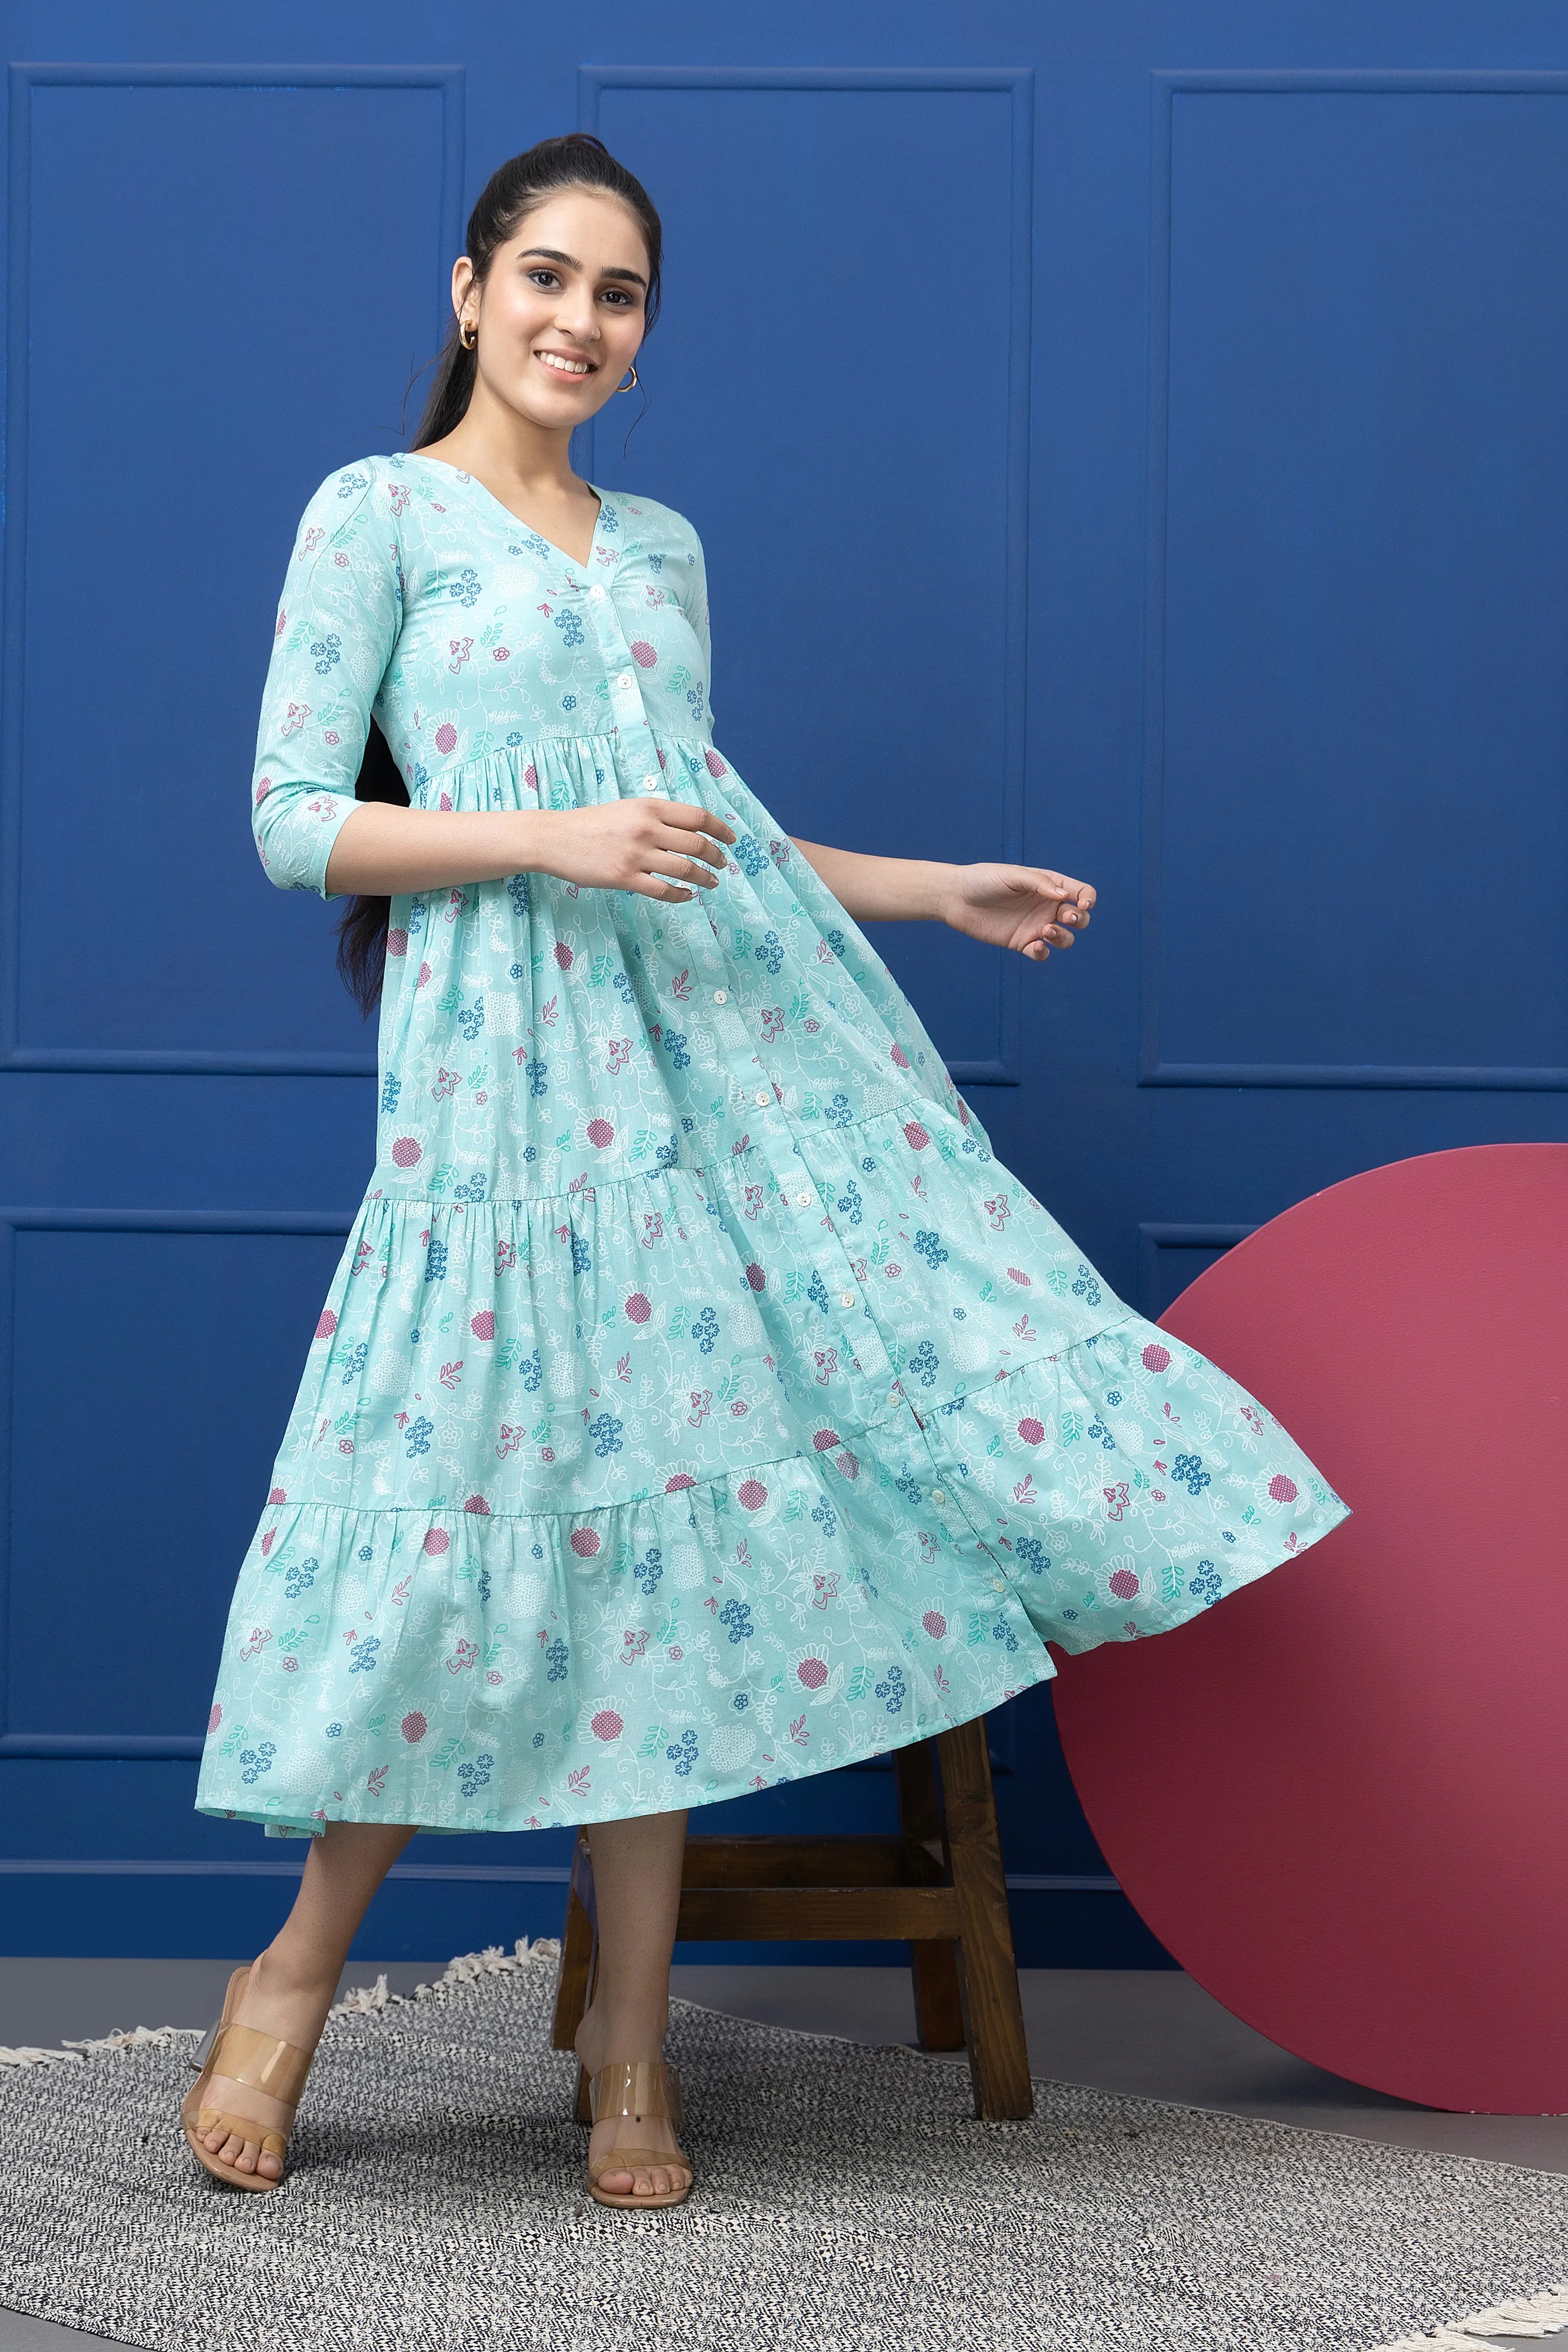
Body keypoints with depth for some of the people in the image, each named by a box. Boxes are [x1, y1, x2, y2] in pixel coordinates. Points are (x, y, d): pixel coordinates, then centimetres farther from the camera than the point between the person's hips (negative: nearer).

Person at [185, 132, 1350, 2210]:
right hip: (512, 1045, -5)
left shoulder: (661, 546, 19)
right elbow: (294, 822, -5)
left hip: (721, 1031, 5)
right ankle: (299, 1976, 11)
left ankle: (632, 2032, 7)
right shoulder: (376, 514, 2)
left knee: (670, 1506, -1)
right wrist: (557, 843, -16)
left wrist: (946, 890, 18)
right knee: (505, 1510, -8)